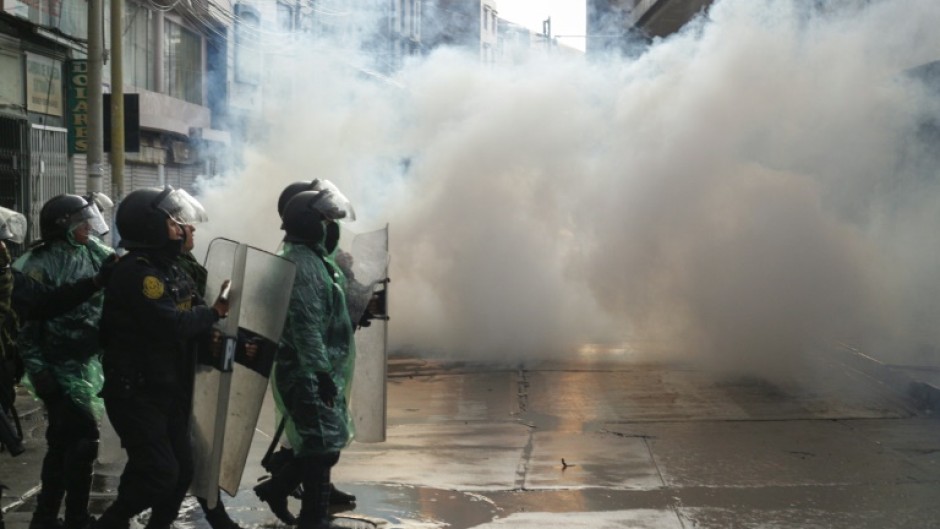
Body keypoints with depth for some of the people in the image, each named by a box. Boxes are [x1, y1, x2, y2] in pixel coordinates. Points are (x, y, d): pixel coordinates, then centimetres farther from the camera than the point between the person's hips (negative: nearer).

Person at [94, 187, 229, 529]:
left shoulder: (171, 270, 12)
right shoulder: (135, 272, -19)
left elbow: (193, 320, 9)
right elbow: (172, 324, -29)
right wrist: (214, 312, -13)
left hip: (170, 389, 9)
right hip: (135, 391, -9)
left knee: (181, 469, 10)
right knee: (159, 472, -12)